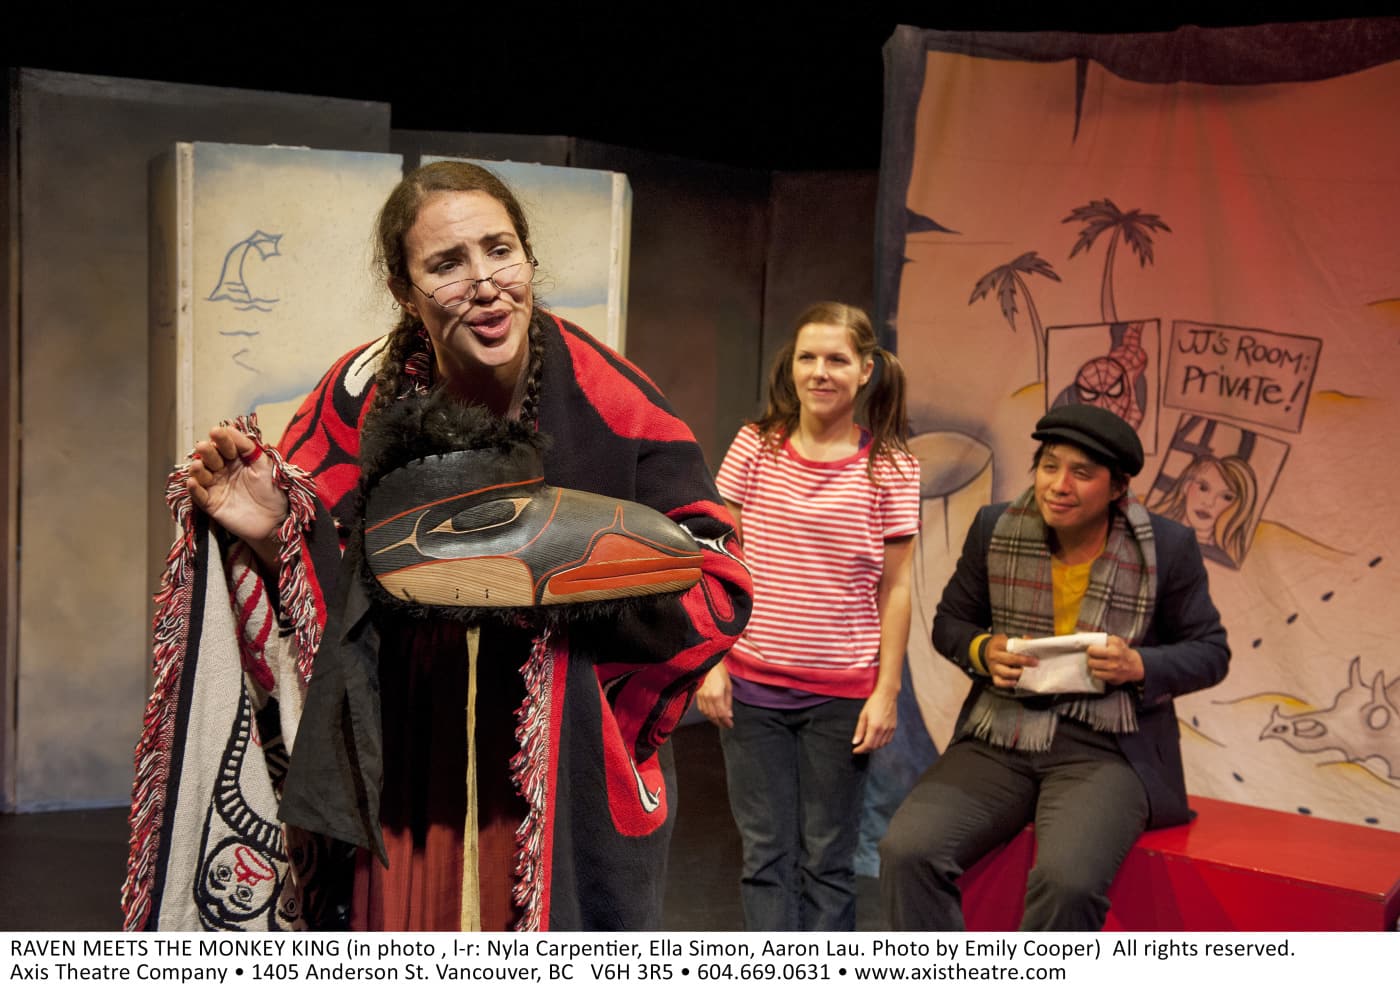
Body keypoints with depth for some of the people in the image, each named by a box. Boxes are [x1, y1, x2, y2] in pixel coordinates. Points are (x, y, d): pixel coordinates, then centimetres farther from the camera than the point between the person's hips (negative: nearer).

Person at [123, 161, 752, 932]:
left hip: (568, 799, -2)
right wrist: (269, 540, -16)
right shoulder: (363, 399, -6)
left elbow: (717, 588, -13)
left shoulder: (609, 407, -14)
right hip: (397, 793, 2)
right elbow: (319, 604, 4)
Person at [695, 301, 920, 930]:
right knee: (766, 854, 6)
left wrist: (886, 691, -4)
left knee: (827, 860, 8)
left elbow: (894, 588, -1)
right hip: (752, 688, 1)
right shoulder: (756, 447, 1)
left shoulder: (891, 468, -3)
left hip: (842, 694, -1)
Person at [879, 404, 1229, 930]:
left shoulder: (1168, 548, -3)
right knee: (906, 851, -21)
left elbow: (1210, 651, 7)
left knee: (1067, 879, -31)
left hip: (1105, 751, -3)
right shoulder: (995, 529, 3)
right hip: (997, 743, 3)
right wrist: (983, 650, -8)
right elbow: (950, 620, 16)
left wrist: (1140, 667, -13)